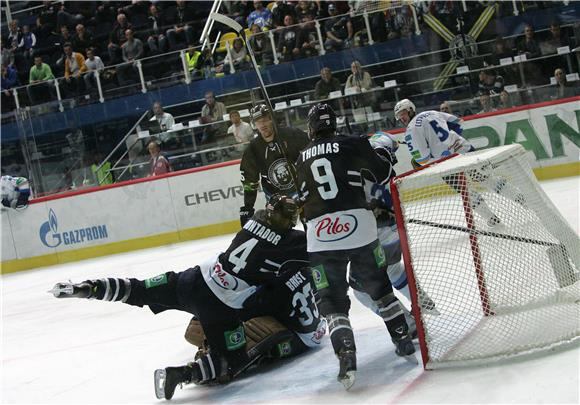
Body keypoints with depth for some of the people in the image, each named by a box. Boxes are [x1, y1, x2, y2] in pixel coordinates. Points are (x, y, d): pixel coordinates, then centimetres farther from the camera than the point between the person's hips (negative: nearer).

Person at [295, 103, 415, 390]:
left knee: (332, 301, 5)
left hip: (320, 234, 1)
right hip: (359, 224, 0)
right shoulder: (353, 145, 7)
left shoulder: (301, 159, 18)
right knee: (379, 285, 20)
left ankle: (346, 354, -13)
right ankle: (403, 339, 22)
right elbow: (385, 175, 13)